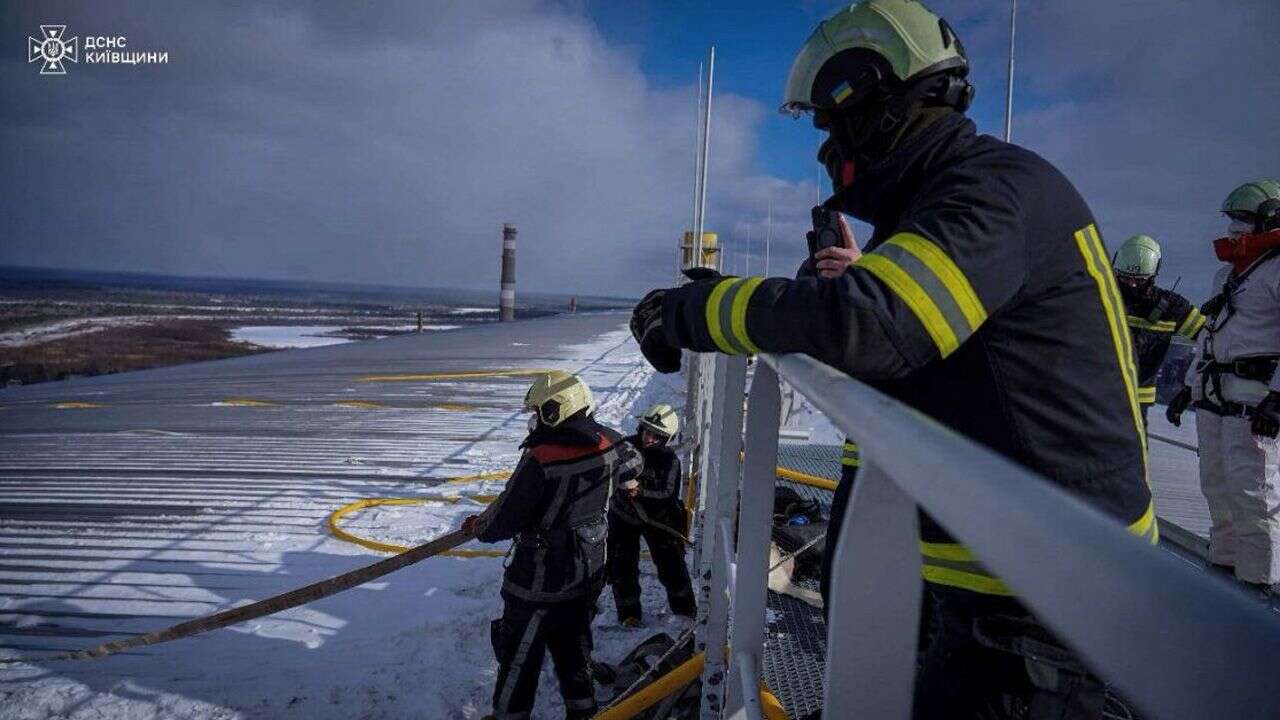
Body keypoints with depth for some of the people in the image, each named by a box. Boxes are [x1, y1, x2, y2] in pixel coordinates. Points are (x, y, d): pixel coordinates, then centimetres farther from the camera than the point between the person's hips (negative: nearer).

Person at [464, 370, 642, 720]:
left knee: (519, 652, 11)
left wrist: (477, 525, 1)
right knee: (573, 645, 22)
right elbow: (632, 465, 17)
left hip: (541, 579, -7)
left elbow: (506, 518, -18)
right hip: (589, 573, 7)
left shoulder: (539, 460, -26)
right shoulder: (608, 445, -6)